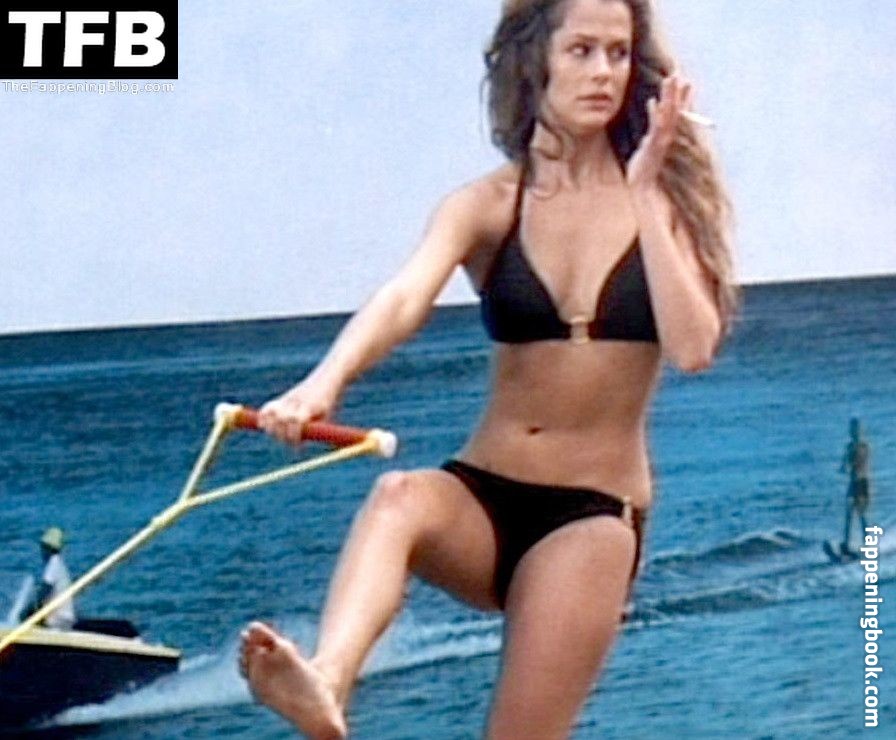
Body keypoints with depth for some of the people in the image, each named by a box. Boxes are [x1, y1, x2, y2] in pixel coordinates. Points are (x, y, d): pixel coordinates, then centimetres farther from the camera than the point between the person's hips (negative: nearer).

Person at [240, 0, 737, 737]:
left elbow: (693, 347, -12)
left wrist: (645, 199, -14)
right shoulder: (488, 207, 2)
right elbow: (405, 298, -19)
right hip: (483, 497, 1)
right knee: (400, 497, -34)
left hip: (597, 513, 0)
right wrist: (325, 383, -38)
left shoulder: (665, 196, 3)